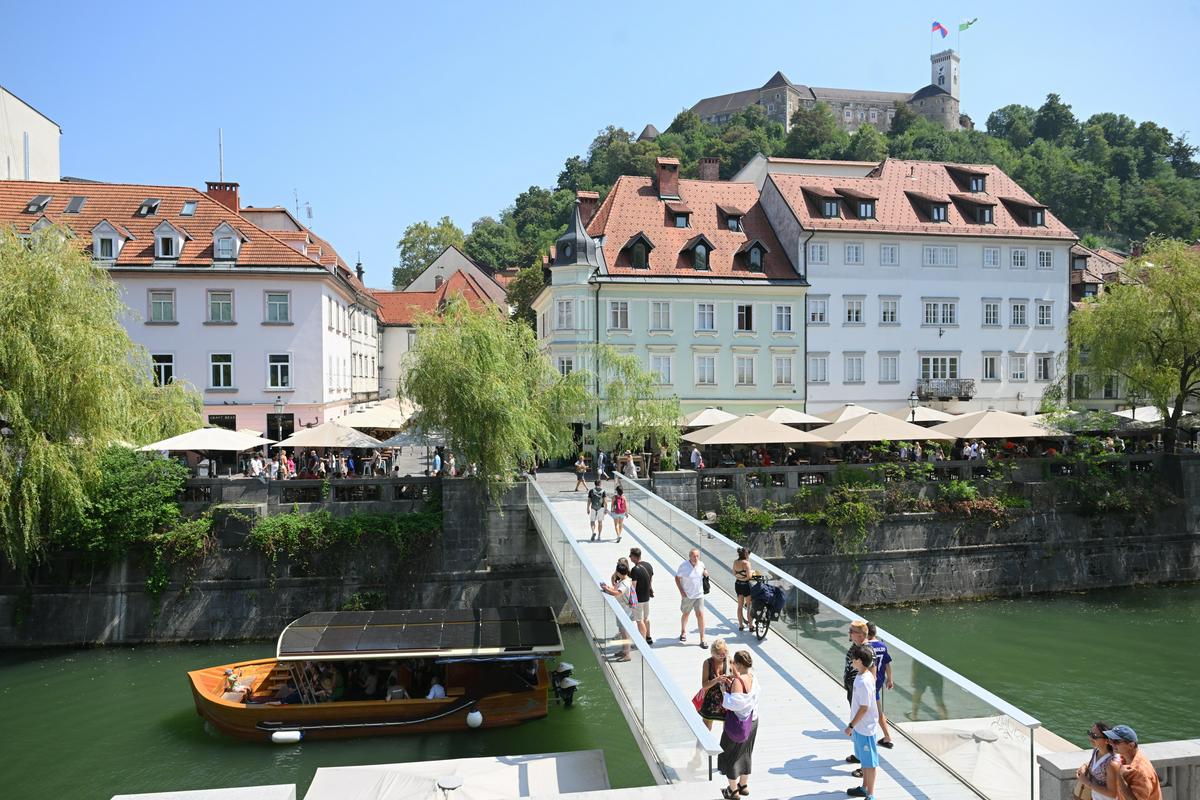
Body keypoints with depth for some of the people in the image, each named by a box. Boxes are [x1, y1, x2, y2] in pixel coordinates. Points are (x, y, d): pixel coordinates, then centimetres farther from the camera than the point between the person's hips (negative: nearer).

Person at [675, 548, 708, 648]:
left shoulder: (701, 564, -4)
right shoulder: (684, 566, -15)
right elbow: (677, 578, -6)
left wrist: (705, 573, -8)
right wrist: (681, 591, -13)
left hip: (699, 595, 2)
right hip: (687, 596, -1)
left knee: (700, 615, -6)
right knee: (685, 614, 16)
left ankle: (702, 640, 2)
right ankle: (683, 632, 44)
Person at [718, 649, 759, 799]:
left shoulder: (738, 681, -28)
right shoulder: (753, 677, -4)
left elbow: (734, 704, -30)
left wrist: (724, 691, -18)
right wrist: (731, 685, -3)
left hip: (737, 723, -7)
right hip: (752, 720, 7)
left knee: (729, 755, 12)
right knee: (745, 753, 24)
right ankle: (744, 785, 37)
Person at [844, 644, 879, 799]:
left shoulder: (863, 682, -28)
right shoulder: (866, 675, 1)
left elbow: (864, 708, -24)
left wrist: (851, 726, -16)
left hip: (865, 727, -9)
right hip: (861, 725, 9)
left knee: (869, 762, 4)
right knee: (863, 758, 22)